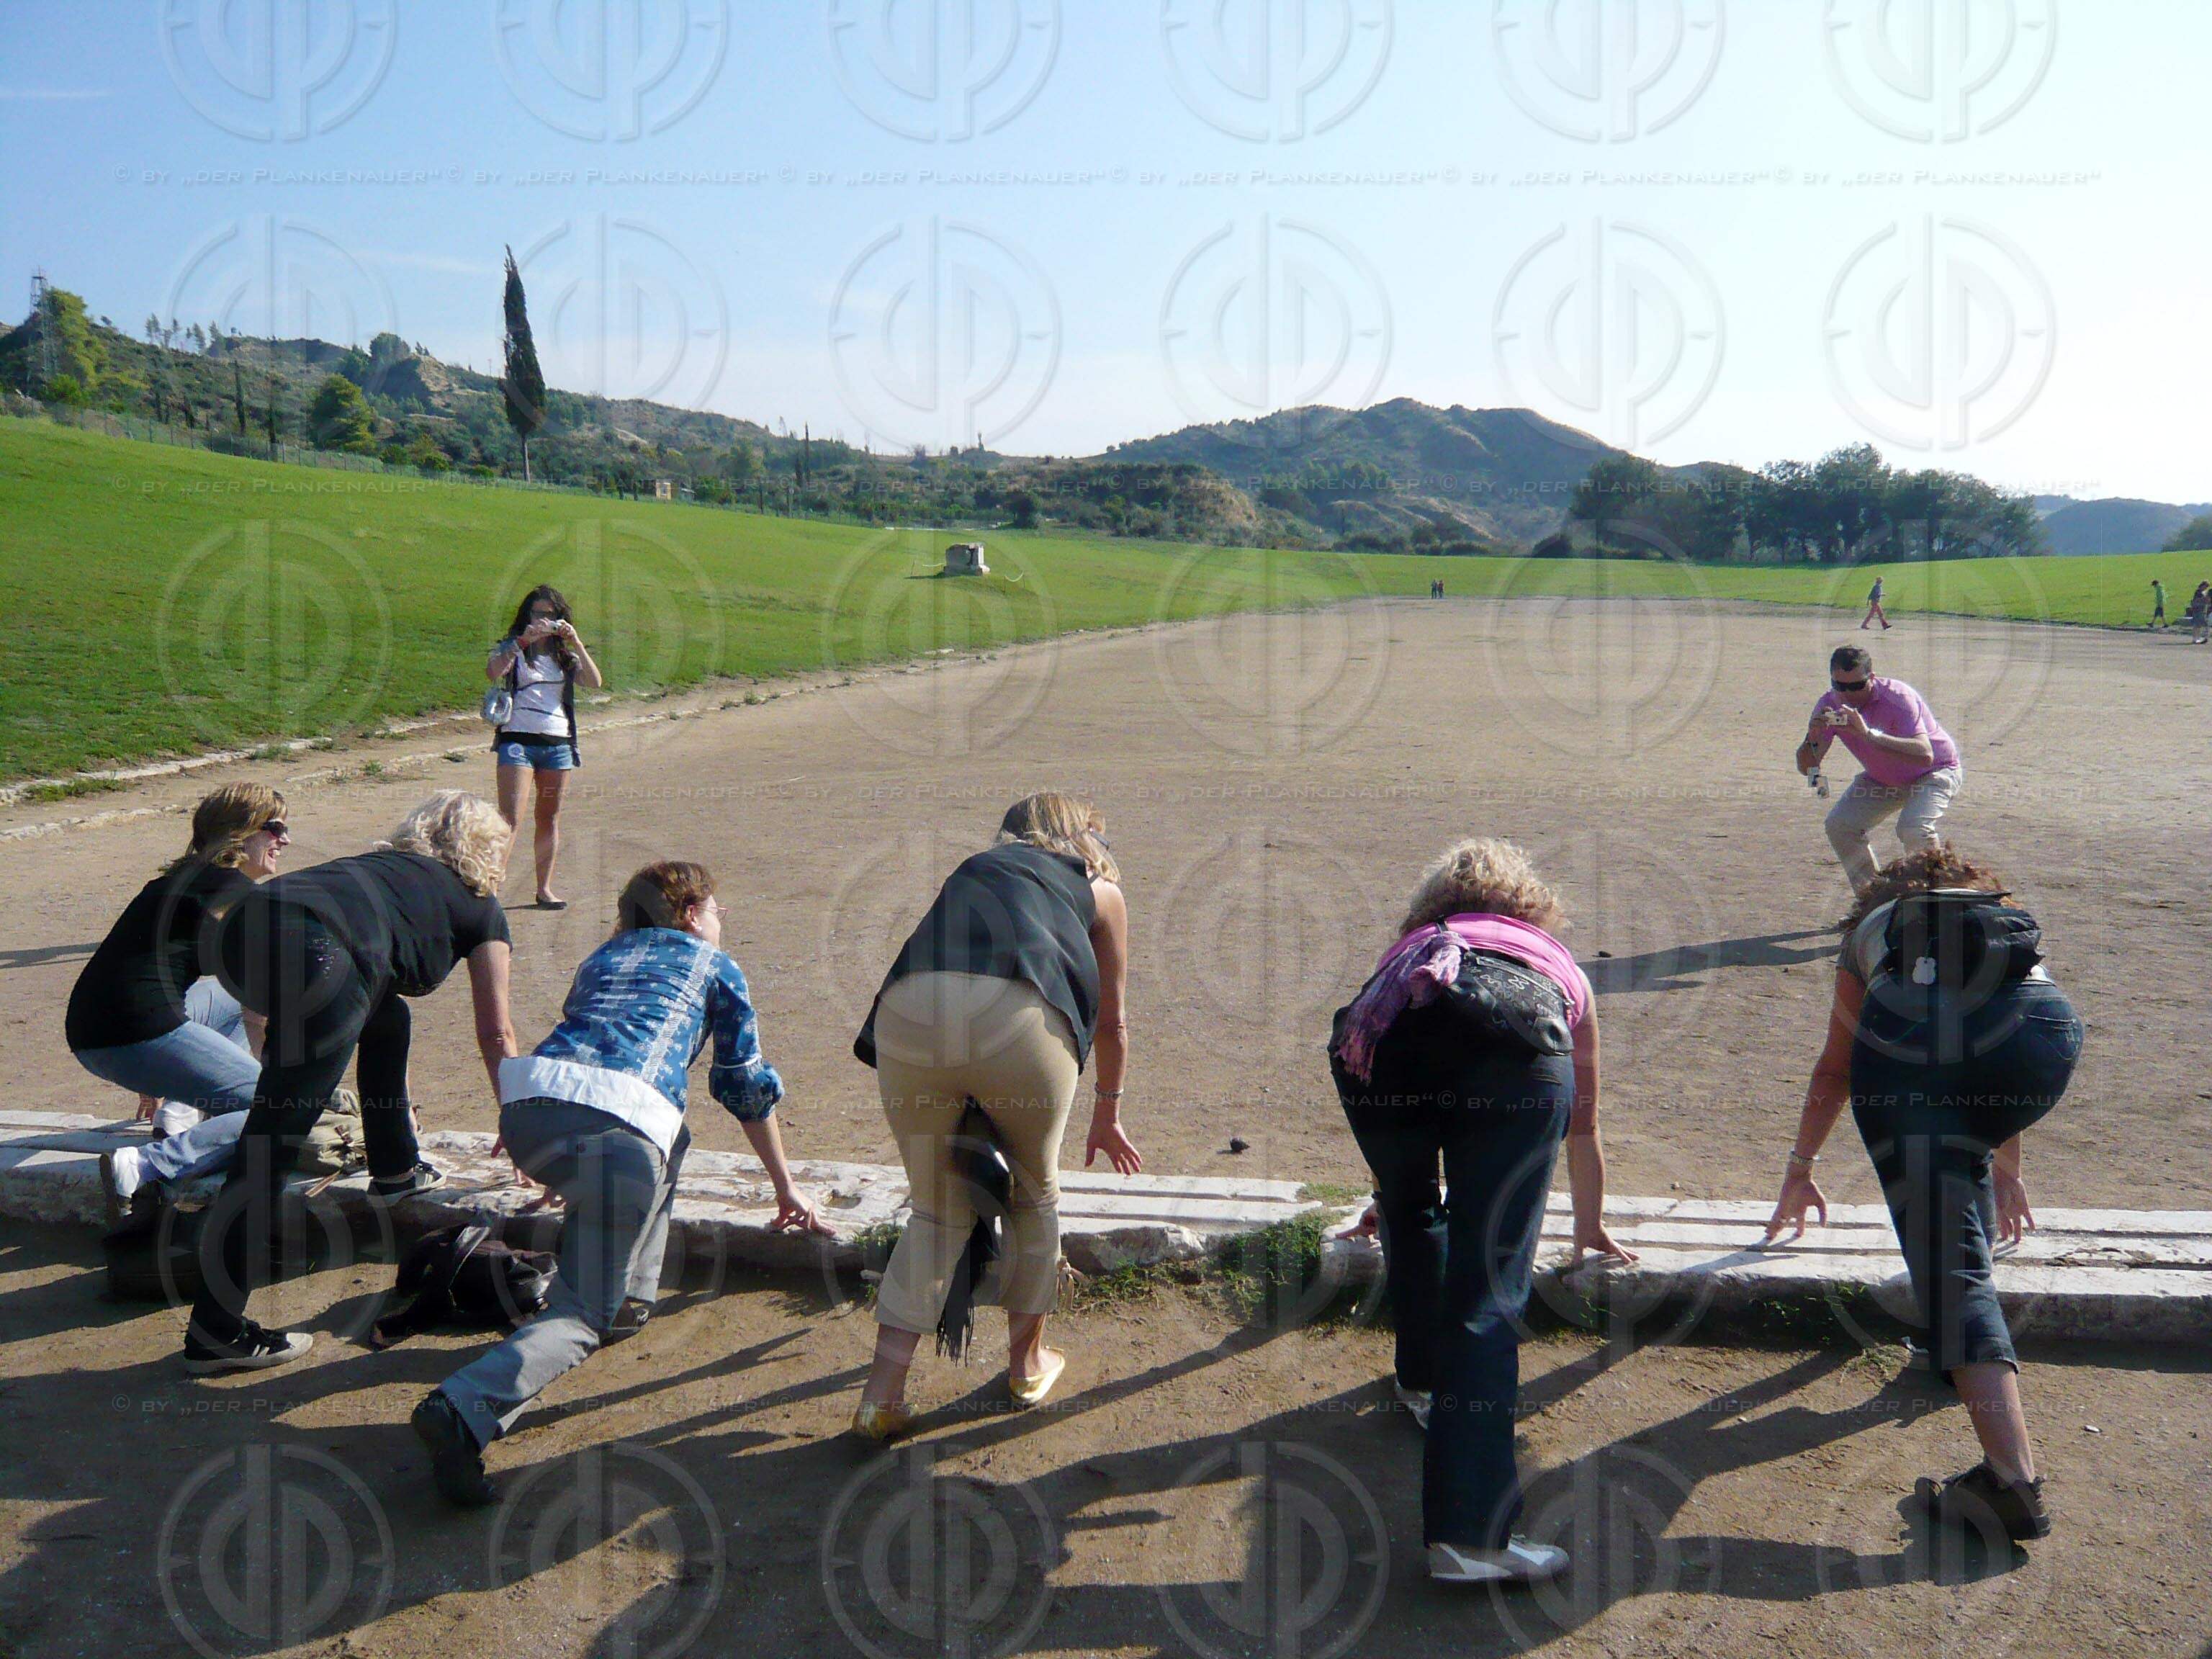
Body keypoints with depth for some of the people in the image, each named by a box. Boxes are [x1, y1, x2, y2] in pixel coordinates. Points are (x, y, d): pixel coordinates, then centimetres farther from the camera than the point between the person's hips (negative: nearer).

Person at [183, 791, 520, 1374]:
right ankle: (214, 1333, -4)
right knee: (276, 1137, -5)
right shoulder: (480, 907, 22)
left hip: (243, 931, 8)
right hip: (315, 953, -8)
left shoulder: (389, 864, 38)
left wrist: (399, 1104, 62)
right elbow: (495, 1035, 27)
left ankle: (396, 1171, 42)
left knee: (386, 1014, 30)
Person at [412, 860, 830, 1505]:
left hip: (528, 1104, 5)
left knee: (666, 1138, 34)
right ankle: (464, 1408, -24)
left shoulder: (601, 958, 35)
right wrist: (786, 1189, 37)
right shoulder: (714, 966, 24)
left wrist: (556, 1169, 62)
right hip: (619, 1120, -5)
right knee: (584, 1312, 1)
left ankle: (629, 1298, 32)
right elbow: (749, 1089, 27)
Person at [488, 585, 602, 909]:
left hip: (558, 742, 4)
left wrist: (576, 643, -9)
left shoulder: (566, 656, 16)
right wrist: (523, 640, -20)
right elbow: (492, 673, -16)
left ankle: (544, 889, 18)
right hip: (518, 739, -4)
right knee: (510, 818, -14)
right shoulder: (513, 650, 6)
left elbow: (596, 682, -2)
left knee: (549, 818, 9)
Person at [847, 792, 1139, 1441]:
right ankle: (1027, 1363, 38)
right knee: (1034, 1195, 24)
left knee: (937, 1212, 21)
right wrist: (1107, 1114, 54)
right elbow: (1111, 1020, 37)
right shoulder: (1101, 890, 29)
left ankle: (881, 1396, 15)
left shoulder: (973, 868, 36)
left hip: (907, 1015, 3)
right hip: (1022, 1018, -2)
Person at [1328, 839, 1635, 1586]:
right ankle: (1470, 1532, -6)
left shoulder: (1411, 944, 43)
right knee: (1489, 1288, -1)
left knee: (1411, 1219, 29)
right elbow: (1583, 1130, 53)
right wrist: (1591, 1227, 71)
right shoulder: (1560, 969, 41)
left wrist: (1390, 1194, 74)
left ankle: (1426, 1381, 46)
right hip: (1515, 1045, -1)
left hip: (1385, 1046, 2)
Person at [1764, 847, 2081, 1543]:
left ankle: (2014, 1477, -15)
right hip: (2043, 1029, 3)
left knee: (1946, 1257, -3)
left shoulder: (1871, 929, 38)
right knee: (1963, 1141, 35)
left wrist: (1800, 1170, 55)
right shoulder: (2011, 919, 42)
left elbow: (1835, 1070, 43)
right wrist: (2006, 1168, 67)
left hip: (1908, 1031, -2)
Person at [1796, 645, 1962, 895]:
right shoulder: (1830, 706, -17)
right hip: (1882, 779, 6)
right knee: (1840, 825, -13)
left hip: (1935, 772, -5)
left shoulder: (1898, 698, -32)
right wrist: (1813, 738, -41)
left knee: (1913, 829, -29)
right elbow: (1806, 767, -19)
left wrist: (1868, 734, -54)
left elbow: (1925, 755, -46)